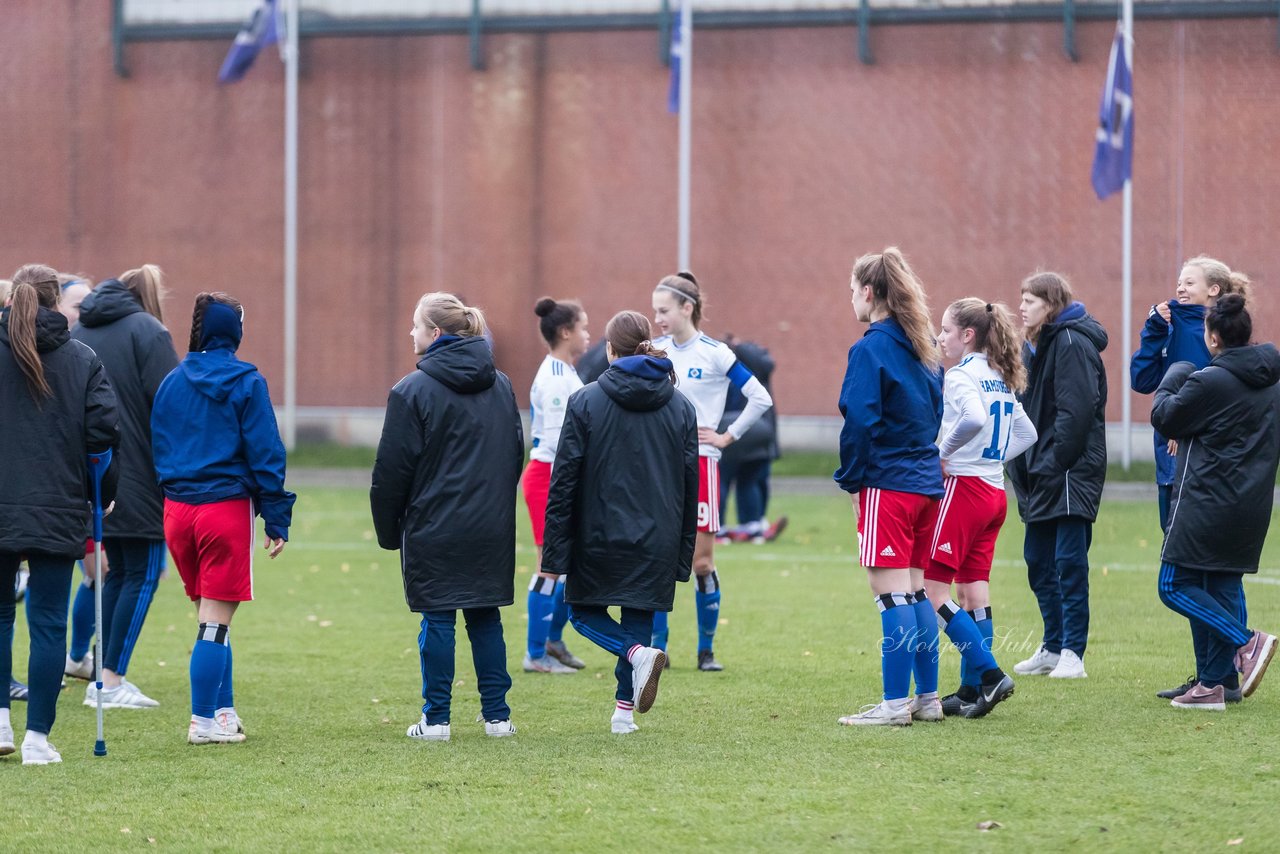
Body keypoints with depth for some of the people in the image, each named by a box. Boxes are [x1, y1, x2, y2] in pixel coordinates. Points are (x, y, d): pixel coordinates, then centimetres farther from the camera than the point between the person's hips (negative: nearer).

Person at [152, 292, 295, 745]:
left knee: (211, 615, 16)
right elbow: (265, 454, -8)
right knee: (216, 618, -1)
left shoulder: (171, 382, 7)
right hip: (227, 505, -5)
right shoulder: (246, 383, -6)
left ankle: (223, 711, 18)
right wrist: (277, 521, -5)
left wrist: (167, 494, 14)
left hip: (177, 508, 5)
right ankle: (204, 720, -1)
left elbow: (157, 448, 10)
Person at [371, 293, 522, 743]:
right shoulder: (501, 386, 8)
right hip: (491, 528, 5)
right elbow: (516, 453, 16)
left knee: (437, 620, 1)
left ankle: (436, 718, 4)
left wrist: (388, 529, 1)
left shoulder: (413, 390, -11)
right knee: (486, 617, 11)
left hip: (433, 527, -5)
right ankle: (497, 715, 11)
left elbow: (392, 469, -9)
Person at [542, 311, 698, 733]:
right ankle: (624, 708, 5)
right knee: (638, 618, 12)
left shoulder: (586, 402, -6)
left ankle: (638, 653, -14)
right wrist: (682, 556, 14)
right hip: (657, 544, 3)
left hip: (599, 539, -3)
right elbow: (690, 487, 8)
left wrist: (555, 553, -2)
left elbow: (564, 481, -6)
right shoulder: (681, 408, 5)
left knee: (585, 611, 12)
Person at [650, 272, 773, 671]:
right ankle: (656, 648, 7)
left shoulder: (714, 354, -7)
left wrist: (727, 436, -5)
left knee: (701, 561, -1)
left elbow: (760, 399, -7)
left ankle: (706, 649, 9)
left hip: (698, 463, -4)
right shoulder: (656, 351, 6)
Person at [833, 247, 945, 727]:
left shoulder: (870, 350, -13)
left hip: (887, 484, -8)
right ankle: (927, 698, 15)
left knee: (892, 593, -6)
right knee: (916, 592, 13)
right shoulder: (925, 349, 12)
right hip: (926, 481, 8)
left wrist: (851, 477, -6)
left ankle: (895, 703, -6)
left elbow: (860, 421, -17)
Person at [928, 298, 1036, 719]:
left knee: (933, 589, -6)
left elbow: (974, 418, -32)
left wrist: (943, 451, -19)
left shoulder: (962, 376, -13)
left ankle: (989, 673, -13)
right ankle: (972, 691, 10)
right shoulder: (1001, 379, 14)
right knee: (973, 593, 10)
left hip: (964, 487, -9)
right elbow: (1026, 433, 22)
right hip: (995, 491, 9)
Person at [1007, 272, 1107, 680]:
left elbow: (1076, 412, -20)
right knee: (1038, 561, 12)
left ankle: (1073, 654, -5)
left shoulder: (1073, 345, -13)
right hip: (1040, 474, 10)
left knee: (1069, 562, -7)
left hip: (1071, 473, -10)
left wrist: (1052, 464, -21)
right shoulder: (1033, 345, 16)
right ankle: (1053, 648, 21)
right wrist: (1022, 468, 10)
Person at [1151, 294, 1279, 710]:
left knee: (1175, 586, 0)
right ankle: (1216, 683, 9)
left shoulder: (1209, 382, -17)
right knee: (1224, 586, 11)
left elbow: (1165, 418, -5)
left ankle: (1246, 642, -14)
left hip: (1207, 501, -8)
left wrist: (1172, 379, 14)